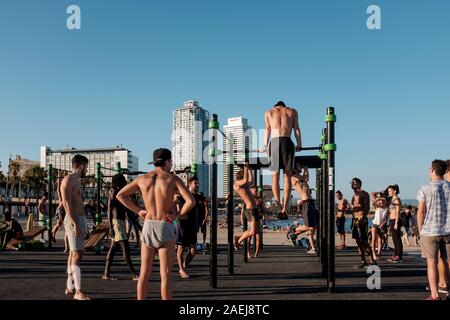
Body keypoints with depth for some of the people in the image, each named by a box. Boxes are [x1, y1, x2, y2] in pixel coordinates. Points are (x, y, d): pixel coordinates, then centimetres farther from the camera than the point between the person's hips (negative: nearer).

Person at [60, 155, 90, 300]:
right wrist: (75, 224, -25)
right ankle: (78, 292, -9)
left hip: (80, 220, 10)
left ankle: (69, 287, 21)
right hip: (73, 221, -10)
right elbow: (67, 204, -21)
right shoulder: (68, 180, -12)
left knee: (73, 254, 13)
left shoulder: (76, 181, 17)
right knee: (77, 255, -11)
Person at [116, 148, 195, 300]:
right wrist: (179, 215, -2)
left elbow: (120, 195, 14)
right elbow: (191, 201, -16)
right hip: (166, 228, -3)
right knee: (166, 275, 0)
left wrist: (138, 210, 12)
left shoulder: (142, 178, 6)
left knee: (144, 273, 12)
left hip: (148, 226, 4)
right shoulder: (173, 178, -5)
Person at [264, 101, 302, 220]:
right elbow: (296, 129, 14)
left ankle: (279, 207, -9)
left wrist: (265, 146, 20)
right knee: (287, 176, 3)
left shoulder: (269, 112, 22)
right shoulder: (292, 111, 21)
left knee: (275, 175, 5)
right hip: (287, 142, 0)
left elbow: (268, 130, 19)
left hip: (274, 142, 0)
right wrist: (299, 145, 14)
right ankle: (284, 208, -6)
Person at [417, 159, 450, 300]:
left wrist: (420, 230, 5)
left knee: (432, 262, 2)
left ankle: (435, 295, 2)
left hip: (430, 230, -3)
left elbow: (421, 212, -5)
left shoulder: (425, 189, -5)